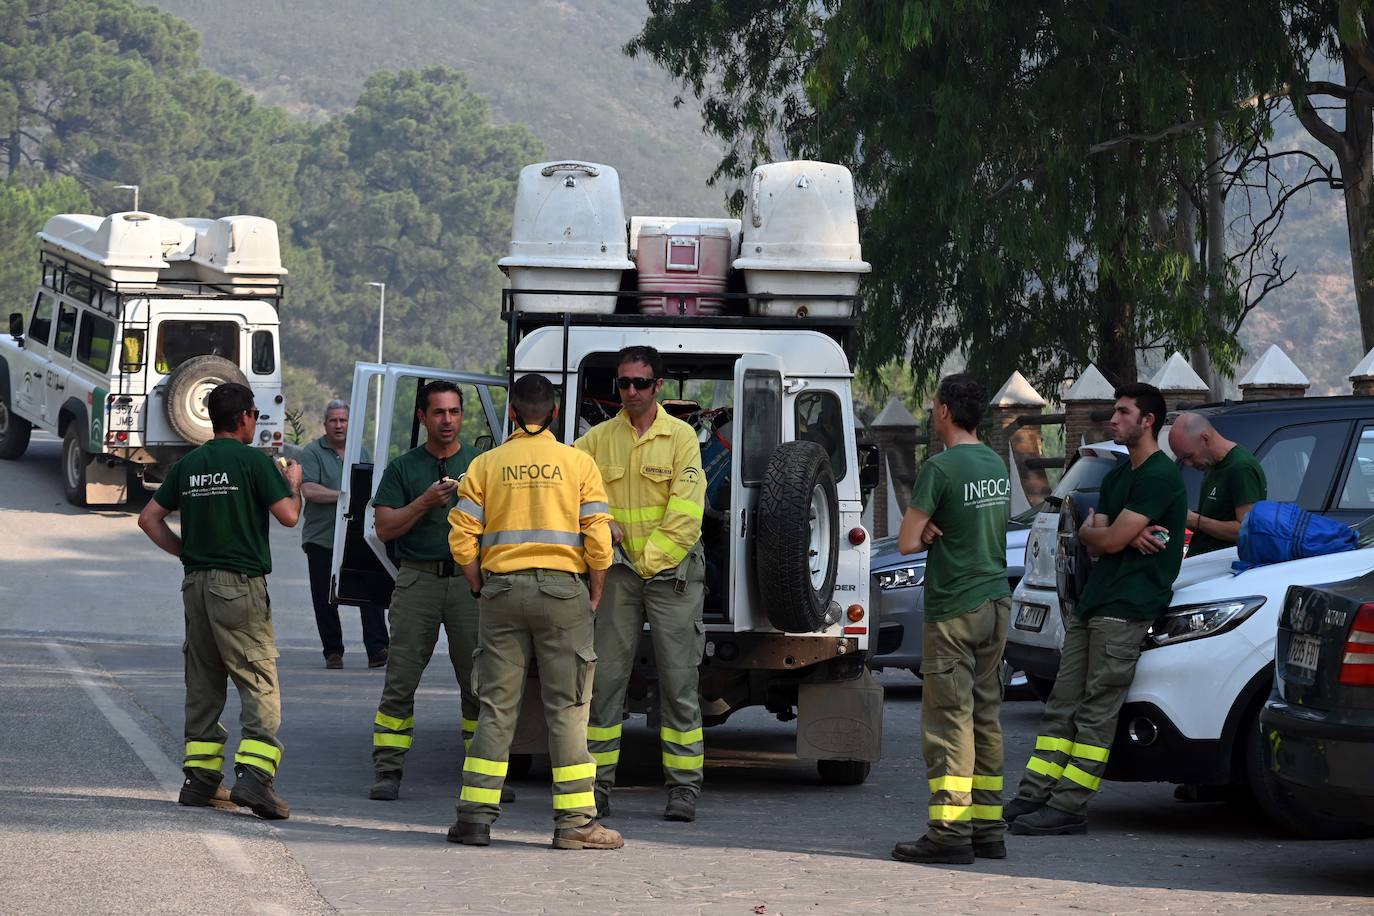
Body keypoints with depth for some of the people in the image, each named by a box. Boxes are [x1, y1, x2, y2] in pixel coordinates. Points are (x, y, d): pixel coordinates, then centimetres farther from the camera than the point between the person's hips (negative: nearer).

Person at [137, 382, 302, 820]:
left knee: (203, 684, 13)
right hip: (241, 583, -6)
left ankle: (200, 779, 13)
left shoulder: (189, 464, 11)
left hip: (196, 583, 6)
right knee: (260, 685, -7)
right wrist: (293, 484, 9)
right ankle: (253, 775, -21)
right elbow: (288, 516, -10)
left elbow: (149, 517, 12)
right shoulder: (253, 461, -7)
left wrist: (185, 551, 15)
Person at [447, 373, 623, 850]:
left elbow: (462, 539, -1)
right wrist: (594, 596, 6)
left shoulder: (486, 465, 4)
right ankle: (574, 820, -1)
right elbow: (598, 538, -6)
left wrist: (482, 590, 11)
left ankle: (475, 815, 3)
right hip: (562, 588, -2)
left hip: (503, 589, 2)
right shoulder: (578, 463, 0)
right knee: (568, 708, 1)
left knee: (496, 705, 7)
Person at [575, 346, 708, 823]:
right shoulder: (598, 439, 8)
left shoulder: (680, 437, -1)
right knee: (605, 679, -1)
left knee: (679, 683, -2)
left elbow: (685, 514, -8)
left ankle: (684, 787, 2)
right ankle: (598, 784, 4)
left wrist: (651, 558, -13)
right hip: (618, 570, 3)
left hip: (671, 572, -3)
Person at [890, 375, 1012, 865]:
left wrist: (929, 532, 6)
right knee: (986, 717, 11)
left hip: (954, 608, -8)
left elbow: (907, 542, -15)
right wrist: (939, 532, 0)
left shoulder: (940, 468, -13)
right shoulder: (997, 465, 11)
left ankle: (950, 829, -10)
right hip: (996, 602, 8)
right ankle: (988, 828, 13)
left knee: (949, 719, -6)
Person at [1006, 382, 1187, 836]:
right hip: (1092, 602, 10)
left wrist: (1096, 530, 8)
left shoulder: (1160, 477, -10)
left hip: (1126, 608, -10)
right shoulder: (1117, 477, 22)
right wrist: (1128, 535, -8)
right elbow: (1090, 541, 12)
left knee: (1096, 713, -9)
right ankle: (1034, 795, 5)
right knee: (1063, 705, 6)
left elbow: (1109, 540, -15)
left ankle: (1069, 807, -9)